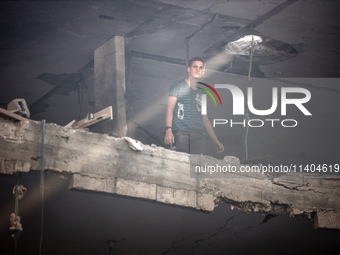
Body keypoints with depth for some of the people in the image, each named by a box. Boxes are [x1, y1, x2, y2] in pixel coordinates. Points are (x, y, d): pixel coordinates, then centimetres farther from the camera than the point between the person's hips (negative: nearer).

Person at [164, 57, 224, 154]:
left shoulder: (202, 92, 24)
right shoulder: (178, 85, 12)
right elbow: (170, 108, 2)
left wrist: (216, 141, 19)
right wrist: (168, 129, -14)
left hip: (198, 132, 3)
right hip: (180, 131, -3)